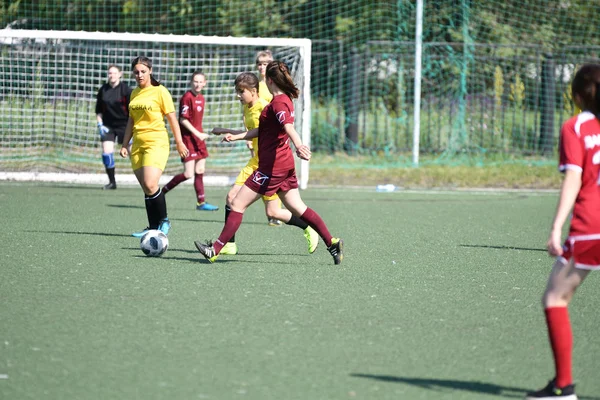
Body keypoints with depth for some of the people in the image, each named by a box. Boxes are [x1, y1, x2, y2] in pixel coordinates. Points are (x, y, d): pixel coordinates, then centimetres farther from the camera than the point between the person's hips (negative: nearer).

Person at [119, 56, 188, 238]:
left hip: (157, 143, -6)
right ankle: (153, 228, 11)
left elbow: (172, 118, -3)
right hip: (138, 145, 6)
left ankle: (164, 220, -1)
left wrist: (179, 142, -3)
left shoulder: (160, 91, -5)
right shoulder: (134, 93, 13)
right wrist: (125, 144, 17)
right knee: (146, 189, 4)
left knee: (150, 185, -19)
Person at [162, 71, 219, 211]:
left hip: (198, 137, 8)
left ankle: (201, 202, 10)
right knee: (188, 173, -11)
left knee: (200, 171, 7)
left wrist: (200, 134, 14)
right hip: (187, 138, -8)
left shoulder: (201, 99, 12)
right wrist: (197, 134, -18)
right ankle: (163, 191, 6)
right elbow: (183, 120, -16)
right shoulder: (187, 98, -14)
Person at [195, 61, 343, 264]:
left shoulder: (278, 103, -16)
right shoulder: (284, 100, 15)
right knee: (298, 208, 12)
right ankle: (332, 243, 7)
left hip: (272, 165, -10)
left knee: (237, 204, -4)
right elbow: (263, 130, 22)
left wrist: (298, 145, -53)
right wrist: (237, 136, 20)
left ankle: (215, 250, -1)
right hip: (285, 164, 10)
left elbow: (288, 127, -36)